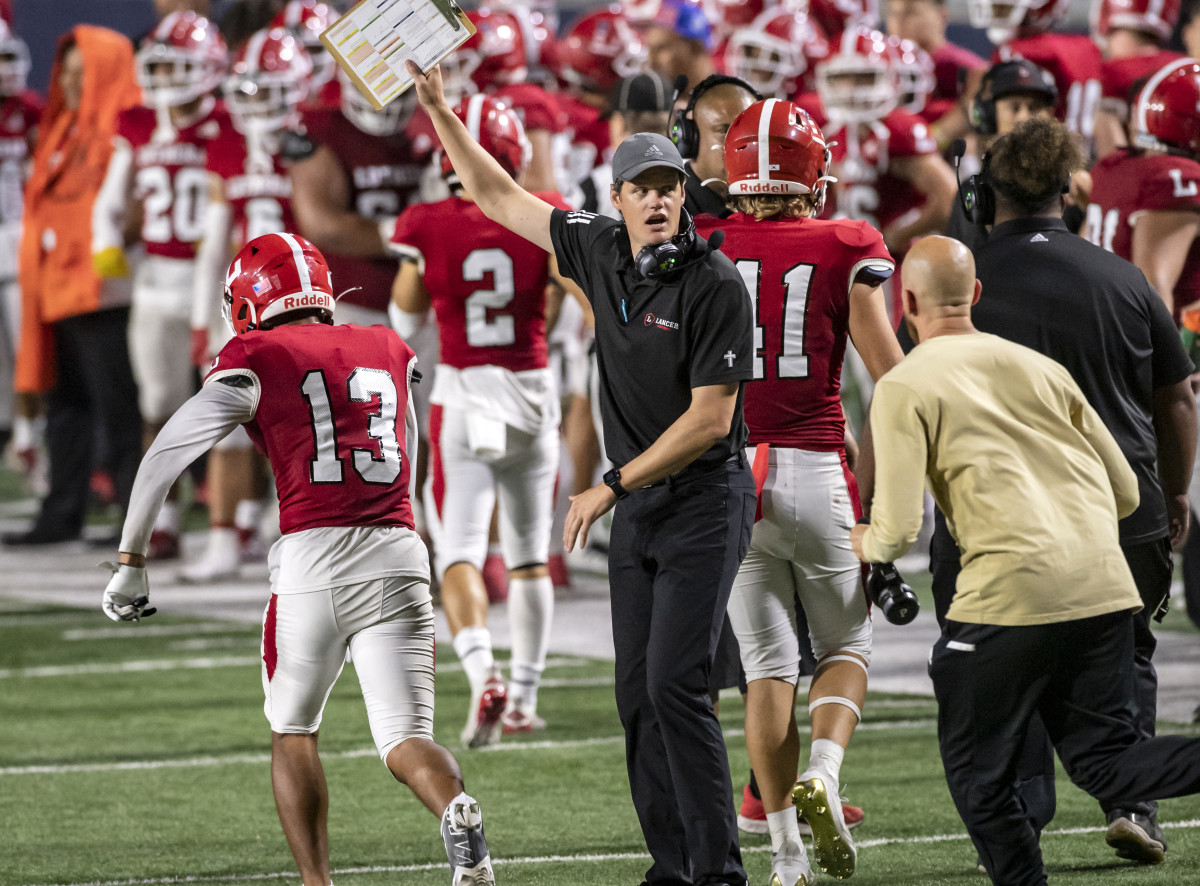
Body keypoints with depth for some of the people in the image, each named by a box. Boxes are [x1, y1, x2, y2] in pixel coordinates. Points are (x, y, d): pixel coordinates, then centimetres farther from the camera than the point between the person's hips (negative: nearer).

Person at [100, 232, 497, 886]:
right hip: (398, 555, 3)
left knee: (293, 732, 17)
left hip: (313, 560, -3)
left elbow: (164, 458, 4)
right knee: (406, 738, 3)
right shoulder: (392, 354, 18)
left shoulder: (257, 361, 4)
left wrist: (129, 563, 12)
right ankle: (457, 812, -29)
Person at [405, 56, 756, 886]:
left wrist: (612, 487, -15)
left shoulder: (715, 285, -16)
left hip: (705, 500, -7)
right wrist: (440, 110, 10)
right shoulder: (602, 251, 3)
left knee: (675, 684, -16)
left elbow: (710, 419, -17)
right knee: (638, 694, 6)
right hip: (638, 505, 7)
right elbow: (501, 197, 15)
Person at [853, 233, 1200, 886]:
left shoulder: (904, 387, 2)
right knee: (1105, 762, 7)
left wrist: (865, 543, 19)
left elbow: (898, 531, -5)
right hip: (1104, 587, 5)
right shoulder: (1039, 367, 18)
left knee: (977, 771, 11)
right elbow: (1126, 494, 19)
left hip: (1012, 590, -5)